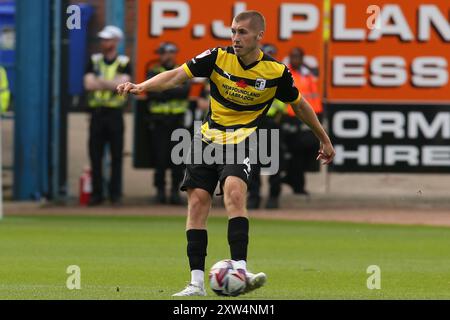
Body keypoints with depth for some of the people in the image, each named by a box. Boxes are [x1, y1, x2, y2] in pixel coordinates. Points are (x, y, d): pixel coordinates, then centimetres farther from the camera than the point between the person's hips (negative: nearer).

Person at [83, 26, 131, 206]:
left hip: (115, 112, -2)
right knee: (95, 155, 2)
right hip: (97, 112, 2)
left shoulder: (124, 63, 4)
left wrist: (100, 82, -9)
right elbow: (88, 84, -3)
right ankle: (97, 194, 8)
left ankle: (115, 194, 4)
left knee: (116, 156, -1)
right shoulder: (94, 61, 10)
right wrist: (111, 83, -8)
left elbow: (122, 83, -13)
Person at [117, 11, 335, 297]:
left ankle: (240, 270, -36)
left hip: (241, 141, -3)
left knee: (234, 190, -29)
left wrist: (324, 140, 19)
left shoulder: (276, 71, -6)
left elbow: (299, 104, 10)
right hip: (208, 139, 3)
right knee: (197, 201, -5)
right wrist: (141, 86, -24)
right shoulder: (219, 58, -5)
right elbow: (176, 76, -8)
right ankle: (197, 282, -1)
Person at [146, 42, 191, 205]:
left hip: (177, 120, 1)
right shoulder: (154, 73, 10)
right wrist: (174, 92, -11)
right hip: (158, 121, -1)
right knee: (160, 158, -2)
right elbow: (151, 93, -7)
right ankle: (160, 190, 4)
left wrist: (165, 91, -12)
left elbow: (185, 90, -7)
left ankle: (175, 190, 0)